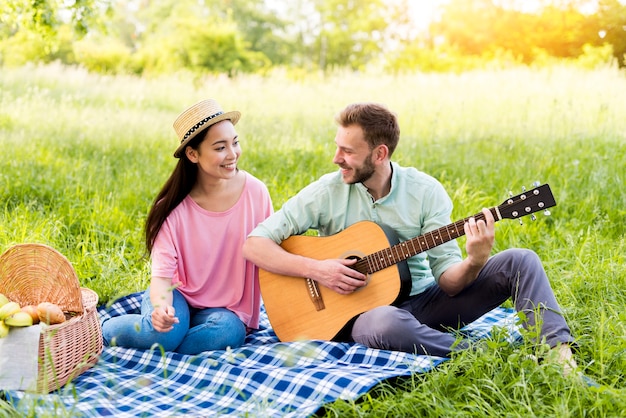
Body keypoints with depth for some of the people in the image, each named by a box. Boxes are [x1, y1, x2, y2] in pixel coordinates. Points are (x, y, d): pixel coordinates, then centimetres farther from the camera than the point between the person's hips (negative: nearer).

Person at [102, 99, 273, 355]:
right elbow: (162, 275, -16)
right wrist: (161, 308, -38)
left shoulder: (255, 192, -11)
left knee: (229, 331, -33)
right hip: (178, 295, -1)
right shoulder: (173, 208, -14)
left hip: (224, 309, 2)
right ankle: (99, 331, -2)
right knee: (163, 331, -34)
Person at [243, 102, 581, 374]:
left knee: (520, 261, -13)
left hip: (425, 300, 3)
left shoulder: (426, 191, -6)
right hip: (363, 308, -2)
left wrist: (474, 262, -31)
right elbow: (254, 244, -11)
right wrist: (315, 269, -23)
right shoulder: (327, 192, -9)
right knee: (387, 325, -41)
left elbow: (447, 279, -8)